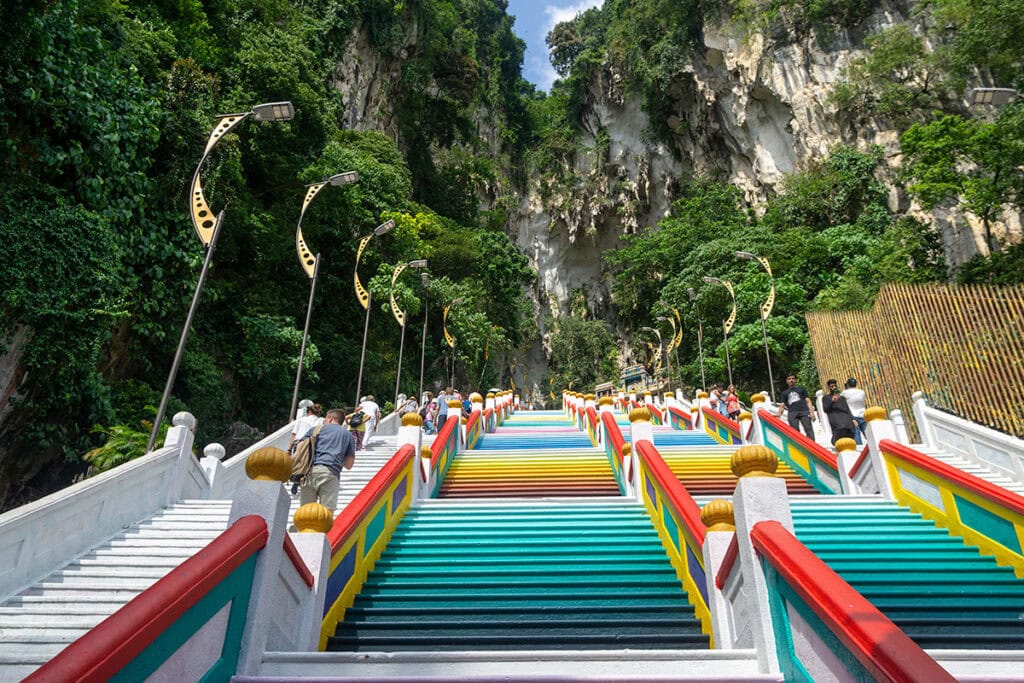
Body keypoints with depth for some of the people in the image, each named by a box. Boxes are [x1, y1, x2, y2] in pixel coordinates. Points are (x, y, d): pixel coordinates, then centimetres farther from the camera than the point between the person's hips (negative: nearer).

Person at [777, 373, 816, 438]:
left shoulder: (801, 389, 24)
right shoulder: (785, 392, 26)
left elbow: (808, 401, 15)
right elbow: (782, 405, 17)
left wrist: (812, 412, 0)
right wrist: (779, 413, -4)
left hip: (804, 411, 0)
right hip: (792, 413, 1)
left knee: (809, 429, -17)